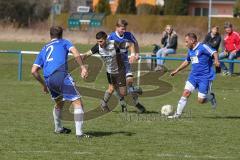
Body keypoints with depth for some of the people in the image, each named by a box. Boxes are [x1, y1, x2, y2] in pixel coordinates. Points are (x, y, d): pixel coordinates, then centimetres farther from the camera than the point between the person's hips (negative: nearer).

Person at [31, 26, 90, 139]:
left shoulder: (44, 49, 30)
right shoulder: (63, 42, 19)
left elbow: (34, 71, 22)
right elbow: (76, 53, -3)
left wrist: (44, 84, 31)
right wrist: (82, 67, -6)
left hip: (48, 80, 6)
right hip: (61, 75, -6)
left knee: (59, 103, 30)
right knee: (77, 102, -6)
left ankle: (58, 128, 44)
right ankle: (79, 133, -17)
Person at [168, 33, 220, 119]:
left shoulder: (203, 47, -11)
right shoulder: (190, 50, 13)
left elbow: (214, 52, -20)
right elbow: (187, 62, 29)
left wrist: (216, 60, -40)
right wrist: (177, 70, 29)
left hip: (205, 77, -7)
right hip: (193, 76, 7)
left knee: (201, 100, -5)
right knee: (186, 93, -9)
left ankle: (211, 97, 27)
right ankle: (178, 114, -4)